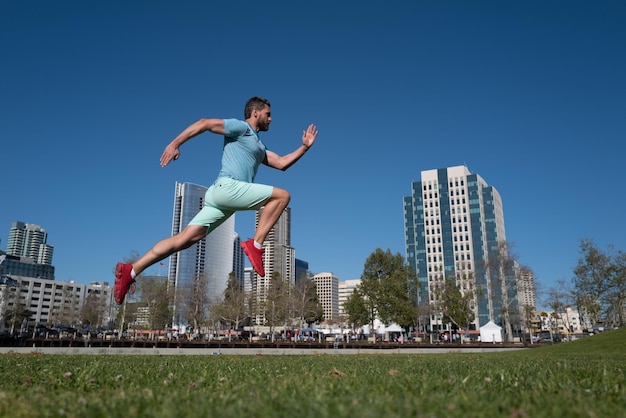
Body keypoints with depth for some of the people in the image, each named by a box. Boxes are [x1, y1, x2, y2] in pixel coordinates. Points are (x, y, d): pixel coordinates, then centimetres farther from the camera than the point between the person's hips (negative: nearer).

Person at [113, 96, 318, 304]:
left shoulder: (259, 147, 32)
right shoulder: (240, 127, 4)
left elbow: (281, 163, 27)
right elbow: (204, 123, -3)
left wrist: (305, 147, 22)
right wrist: (175, 143, -12)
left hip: (220, 194, 9)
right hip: (228, 186, -9)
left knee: (185, 239, 0)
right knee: (282, 195, -5)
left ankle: (131, 270, -2)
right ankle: (256, 245, -9)